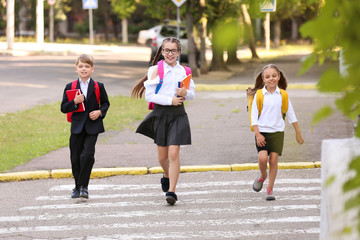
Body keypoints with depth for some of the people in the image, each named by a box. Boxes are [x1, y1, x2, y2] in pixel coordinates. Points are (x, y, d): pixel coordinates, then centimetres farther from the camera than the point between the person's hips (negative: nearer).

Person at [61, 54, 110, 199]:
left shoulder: (98, 87, 2)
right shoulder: (70, 87, 3)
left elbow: (105, 103, 13)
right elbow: (64, 108, 1)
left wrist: (100, 112, -6)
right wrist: (75, 102, -17)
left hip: (92, 126, -2)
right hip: (77, 126, 2)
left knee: (87, 155, -16)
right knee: (75, 158, 6)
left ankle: (83, 186, -6)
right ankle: (77, 187, 22)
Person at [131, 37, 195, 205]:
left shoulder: (184, 71, 7)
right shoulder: (156, 70, -2)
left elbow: (192, 93, 15)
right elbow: (149, 96, -8)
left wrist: (186, 93, -8)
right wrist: (170, 100, -16)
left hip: (178, 115, 0)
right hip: (160, 113, 0)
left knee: (174, 153, -12)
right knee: (162, 155, 11)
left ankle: (171, 191, -9)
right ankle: (167, 176, 44)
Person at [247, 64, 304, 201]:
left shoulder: (283, 95, 3)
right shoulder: (258, 95, -2)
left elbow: (290, 114, 11)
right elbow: (253, 115, -1)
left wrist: (298, 133, 12)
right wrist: (257, 134, -9)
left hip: (277, 132, 1)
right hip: (262, 132, -1)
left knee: (273, 160, -4)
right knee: (262, 158, -17)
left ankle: (270, 189, 8)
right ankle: (263, 176, 16)